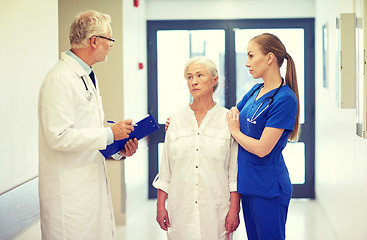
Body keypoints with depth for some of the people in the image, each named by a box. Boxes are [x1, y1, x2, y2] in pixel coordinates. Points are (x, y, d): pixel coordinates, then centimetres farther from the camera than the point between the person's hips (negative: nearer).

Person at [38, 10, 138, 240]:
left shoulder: (88, 77, 17)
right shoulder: (60, 79, -16)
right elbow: (59, 136, -24)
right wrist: (109, 134, -17)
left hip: (94, 183, 9)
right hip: (69, 191, -9)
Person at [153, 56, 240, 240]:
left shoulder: (228, 119, 0)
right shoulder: (176, 120, 6)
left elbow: (235, 171, -1)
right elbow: (165, 169, 8)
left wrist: (234, 210, -6)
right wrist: (160, 205, 4)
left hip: (216, 209, -2)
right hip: (181, 209, 2)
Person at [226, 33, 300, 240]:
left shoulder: (285, 99, -19)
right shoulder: (255, 91, 7)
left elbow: (262, 148, -22)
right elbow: (230, 118, 17)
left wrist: (235, 131, -6)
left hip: (268, 189, -8)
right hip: (248, 184, 8)